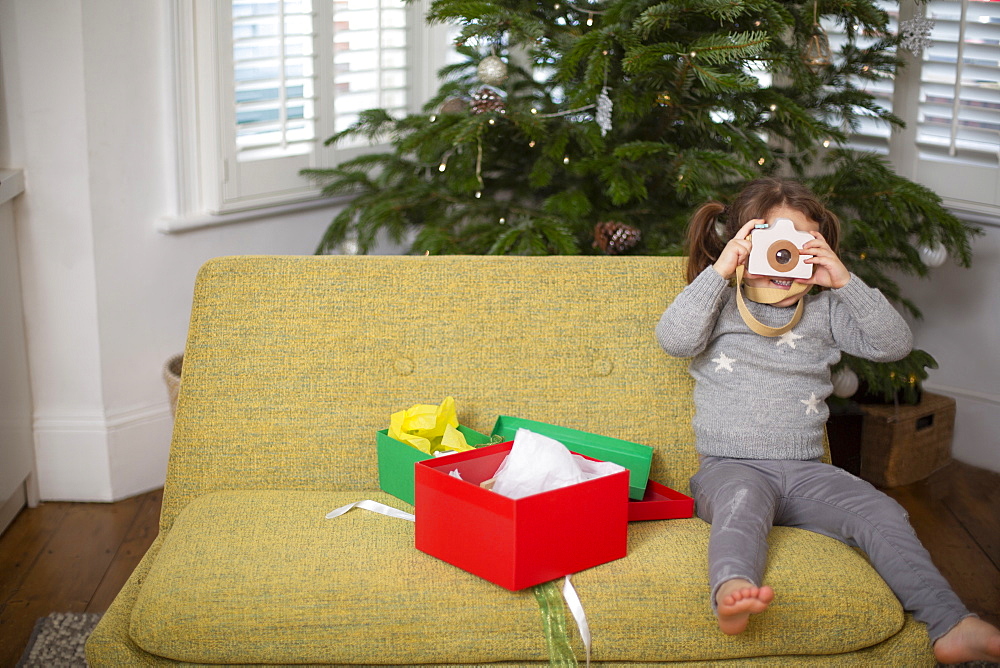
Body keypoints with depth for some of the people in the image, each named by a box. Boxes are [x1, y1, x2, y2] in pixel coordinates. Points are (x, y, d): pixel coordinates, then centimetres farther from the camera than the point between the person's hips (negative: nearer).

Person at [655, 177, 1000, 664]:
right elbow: (674, 339, -14)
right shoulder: (721, 308, 8)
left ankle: (949, 627, -20)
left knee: (881, 513, -19)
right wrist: (718, 271, -16)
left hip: (805, 472, 4)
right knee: (742, 503, -39)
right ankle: (732, 592, -66)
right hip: (730, 467, -4)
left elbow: (895, 344, 5)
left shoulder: (824, 311, 16)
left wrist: (846, 282, -5)